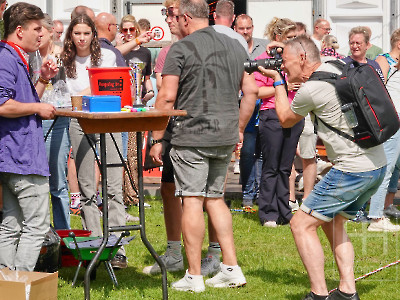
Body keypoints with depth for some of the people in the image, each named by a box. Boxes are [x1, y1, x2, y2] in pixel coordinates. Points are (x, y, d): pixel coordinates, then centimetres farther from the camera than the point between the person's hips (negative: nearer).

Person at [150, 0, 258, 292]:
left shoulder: (181, 49, -7)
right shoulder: (235, 46, 11)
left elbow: (167, 96, -12)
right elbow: (251, 90, 13)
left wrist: (157, 139, -6)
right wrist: (238, 130, 21)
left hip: (191, 137, -6)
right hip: (225, 137, 6)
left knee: (192, 200, -3)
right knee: (215, 198, 17)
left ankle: (194, 276, -2)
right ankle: (232, 269, 13)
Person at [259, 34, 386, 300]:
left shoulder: (310, 90, -16)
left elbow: (285, 120, 5)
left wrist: (277, 80, 13)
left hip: (353, 171, -9)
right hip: (378, 165, 9)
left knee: (302, 224, 0)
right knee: (333, 222, 23)